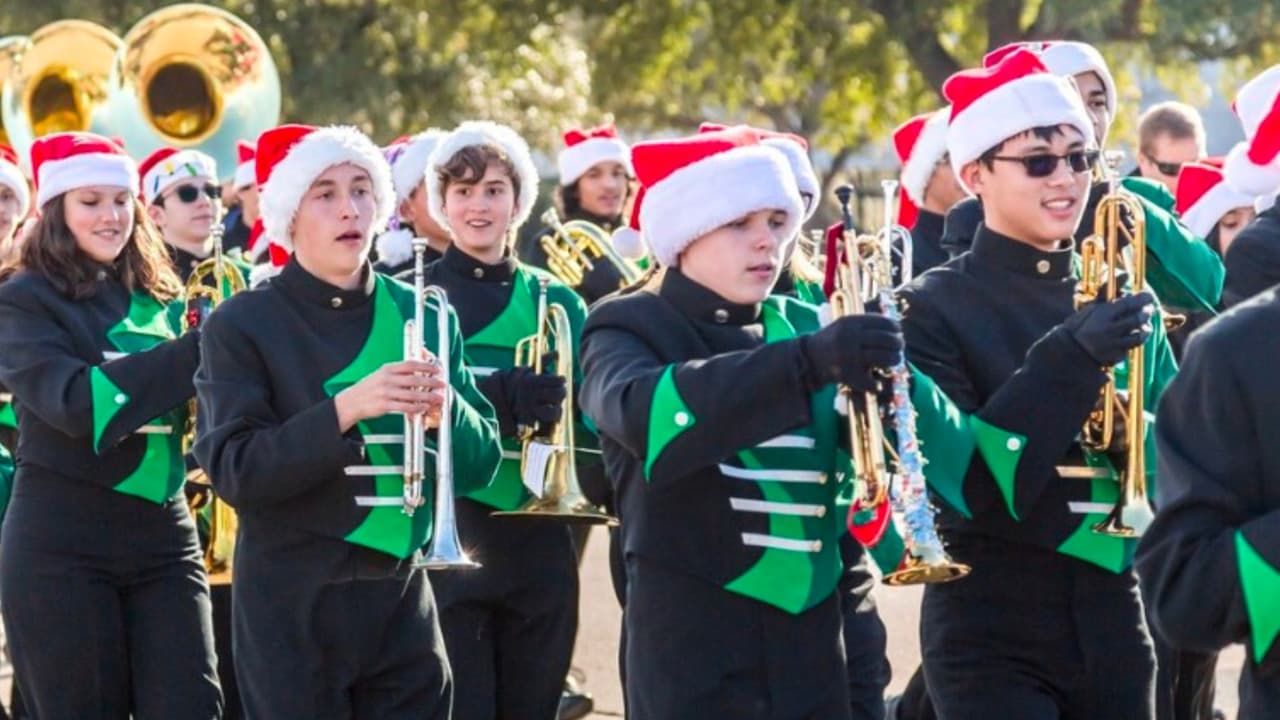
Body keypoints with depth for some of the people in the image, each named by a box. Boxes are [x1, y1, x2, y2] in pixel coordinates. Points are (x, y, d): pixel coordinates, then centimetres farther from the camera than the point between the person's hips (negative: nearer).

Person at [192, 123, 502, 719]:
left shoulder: (425, 318, 7)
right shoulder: (241, 326, -4)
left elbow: (480, 464, 6)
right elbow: (233, 471, -14)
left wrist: (445, 410, -16)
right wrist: (344, 409, -25)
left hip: (401, 600, 3)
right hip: (293, 605, -3)